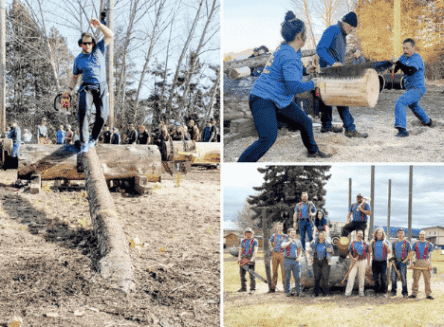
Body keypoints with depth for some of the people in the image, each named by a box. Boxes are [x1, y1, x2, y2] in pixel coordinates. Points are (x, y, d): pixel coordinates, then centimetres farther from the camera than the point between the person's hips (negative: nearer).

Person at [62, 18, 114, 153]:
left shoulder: (99, 49, 11)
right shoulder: (78, 60, 11)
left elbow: (109, 35, 5)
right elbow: (75, 76, 19)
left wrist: (99, 25, -10)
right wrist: (69, 89, 4)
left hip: (101, 87, 1)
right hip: (86, 87, -1)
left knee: (102, 115, -4)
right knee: (83, 111, -21)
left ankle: (93, 139, 17)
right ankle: (84, 142, -19)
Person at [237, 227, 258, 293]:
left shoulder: (254, 241, 3)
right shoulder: (242, 241, 17)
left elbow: (255, 250, -8)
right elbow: (240, 250, 8)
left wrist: (252, 258, -22)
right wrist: (239, 257, -9)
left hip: (251, 258, -5)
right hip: (243, 258, 5)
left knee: (252, 274, -9)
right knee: (242, 273, 4)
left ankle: (252, 288, -7)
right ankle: (243, 288, 10)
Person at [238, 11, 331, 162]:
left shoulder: (284, 48, 9)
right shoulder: (289, 56, -22)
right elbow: (293, 87, -26)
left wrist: (305, 70, 23)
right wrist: (312, 84, -11)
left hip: (279, 101, 11)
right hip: (263, 100, -11)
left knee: (305, 122, 20)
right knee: (268, 137, -27)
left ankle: (313, 151, 46)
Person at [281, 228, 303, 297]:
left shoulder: (297, 242, 14)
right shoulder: (287, 241, 2)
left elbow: (300, 251, 24)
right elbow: (283, 246, -21)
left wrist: (299, 257, 6)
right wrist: (290, 242, -11)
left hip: (295, 261, 3)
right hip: (288, 260, -3)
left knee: (297, 277, -2)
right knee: (287, 277, 2)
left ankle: (299, 292, 2)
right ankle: (288, 292, 9)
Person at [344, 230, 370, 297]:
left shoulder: (365, 244, 8)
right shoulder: (352, 243, 7)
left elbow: (368, 254, 9)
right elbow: (349, 253, 7)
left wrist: (368, 263, 3)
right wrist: (352, 258, -13)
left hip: (362, 262, 1)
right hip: (354, 262, 0)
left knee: (361, 277, 2)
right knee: (351, 276, -10)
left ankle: (361, 292, 14)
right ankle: (348, 292, -10)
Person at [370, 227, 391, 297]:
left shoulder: (385, 241, 5)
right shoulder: (373, 241, 11)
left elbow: (389, 252, 0)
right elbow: (370, 251, 5)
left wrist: (386, 245, -15)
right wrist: (370, 244, -8)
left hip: (383, 262, -2)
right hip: (375, 262, 2)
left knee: (383, 278, -4)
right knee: (376, 278, 4)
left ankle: (383, 292, 2)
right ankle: (377, 292, 11)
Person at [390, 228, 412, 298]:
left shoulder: (407, 243, 2)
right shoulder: (394, 243, 14)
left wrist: (406, 260, -9)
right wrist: (392, 258, 6)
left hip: (403, 262, -4)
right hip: (395, 262, 4)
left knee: (403, 277, -4)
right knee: (393, 277, 2)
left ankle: (405, 293, 3)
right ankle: (393, 291, 11)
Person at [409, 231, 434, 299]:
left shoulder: (429, 244, 7)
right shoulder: (415, 244, 10)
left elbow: (430, 255, 6)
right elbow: (412, 254, 12)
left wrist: (430, 265, -2)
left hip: (426, 263, -1)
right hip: (417, 263, 1)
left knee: (427, 279, 0)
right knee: (415, 279, 1)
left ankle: (428, 294, 5)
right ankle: (414, 293, 6)